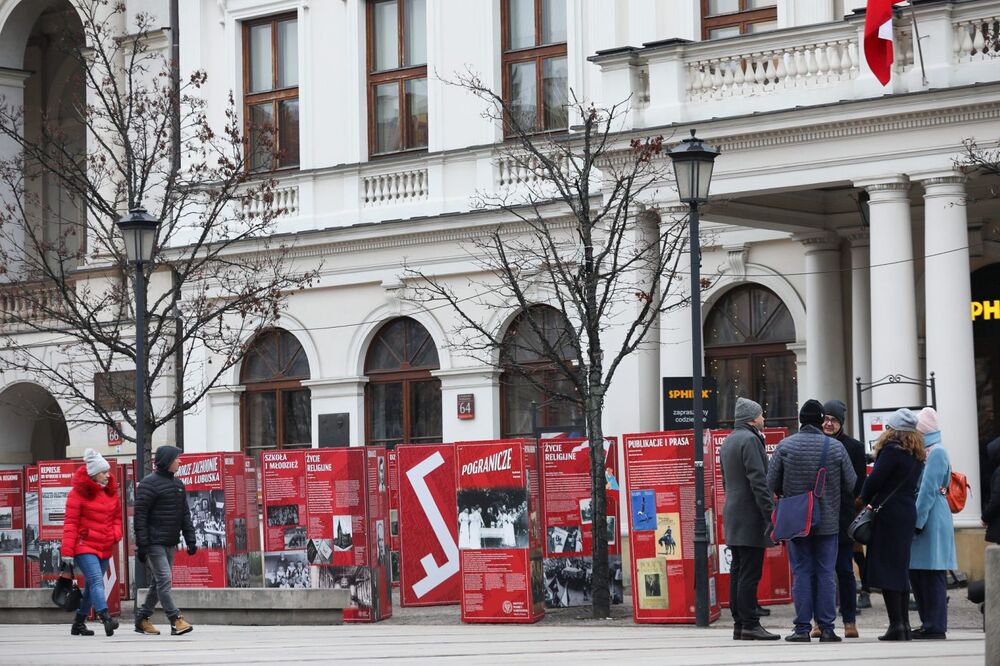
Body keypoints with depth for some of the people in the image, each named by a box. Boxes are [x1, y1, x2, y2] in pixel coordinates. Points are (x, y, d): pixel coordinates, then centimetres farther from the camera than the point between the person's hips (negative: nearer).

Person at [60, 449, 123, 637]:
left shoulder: (111, 492, 12)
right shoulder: (79, 493, -7)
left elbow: (117, 517, 23)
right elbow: (70, 523, -9)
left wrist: (115, 534, 1)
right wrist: (67, 551, -13)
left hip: (105, 548, 7)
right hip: (85, 546, -7)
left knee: (91, 586, 12)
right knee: (96, 581, -21)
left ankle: (79, 623, 22)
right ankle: (105, 618, -35)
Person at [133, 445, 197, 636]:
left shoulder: (178, 484, 16)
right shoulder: (149, 484, -9)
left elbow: (185, 515, 19)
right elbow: (140, 515, -13)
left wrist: (190, 540, 12)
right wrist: (141, 545, -17)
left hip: (170, 543, 8)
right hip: (154, 542, -8)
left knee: (158, 583, 10)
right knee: (164, 579, -13)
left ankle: (142, 619, 19)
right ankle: (175, 620, -16)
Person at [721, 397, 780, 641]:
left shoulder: (728, 441, 18)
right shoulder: (750, 440, -12)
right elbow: (758, 481, -18)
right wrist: (770, 513, -18)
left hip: (732, 516, 10)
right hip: (750, 517, -10)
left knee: (738, 572, 9)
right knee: (750, 573, -9)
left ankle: (739, 624, 11)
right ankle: (750, 625, -10)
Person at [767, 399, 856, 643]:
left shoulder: (785, 446, -5)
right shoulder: (836, 448, -4)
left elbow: (772, 483, -3)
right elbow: (850, 483, 3)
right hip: (828, 522, 0)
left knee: (802, 572, 3)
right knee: (826, 573, 4)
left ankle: (802, 628, 1)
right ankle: (826, 628, 3)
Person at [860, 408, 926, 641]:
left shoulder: (892, 449, -12)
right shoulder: (917, 455, 11)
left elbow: (875, 479, -14)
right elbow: (911, 483, 12)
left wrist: (865, 499, 4)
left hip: (888, 514, -8)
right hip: (908, 514, 8)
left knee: (886, 568, -5)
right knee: (901, 568, 14)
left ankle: (896, 625, -9)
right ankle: (904, 624, 14)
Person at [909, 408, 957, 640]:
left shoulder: (937, 453, -11)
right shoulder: (923, 452, 18)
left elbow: (928, 490, -17)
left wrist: (917, 522, -18)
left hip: (932, 521, -9)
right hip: (919, 519, 9)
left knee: (931, 575, -7)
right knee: (915, 573, 10)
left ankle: (935, 627, -5)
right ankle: (928, 623, 15)